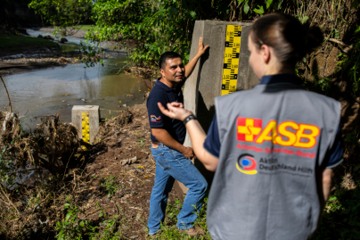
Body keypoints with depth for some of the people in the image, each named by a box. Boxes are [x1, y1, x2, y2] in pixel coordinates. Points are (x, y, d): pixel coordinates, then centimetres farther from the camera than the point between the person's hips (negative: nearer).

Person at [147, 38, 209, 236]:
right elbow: (158, 131, -27)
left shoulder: (174, 85, 1)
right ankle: (185, 222, 20)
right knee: (199, 185, 0)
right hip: (167, 151, -9)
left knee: (161, 189, 21)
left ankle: (154, 228, 39)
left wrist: (198, 54, 27)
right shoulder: (158, 95, -26)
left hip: (167, 150, 9)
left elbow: (185, 74, 26)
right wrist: (184, 150, -19)